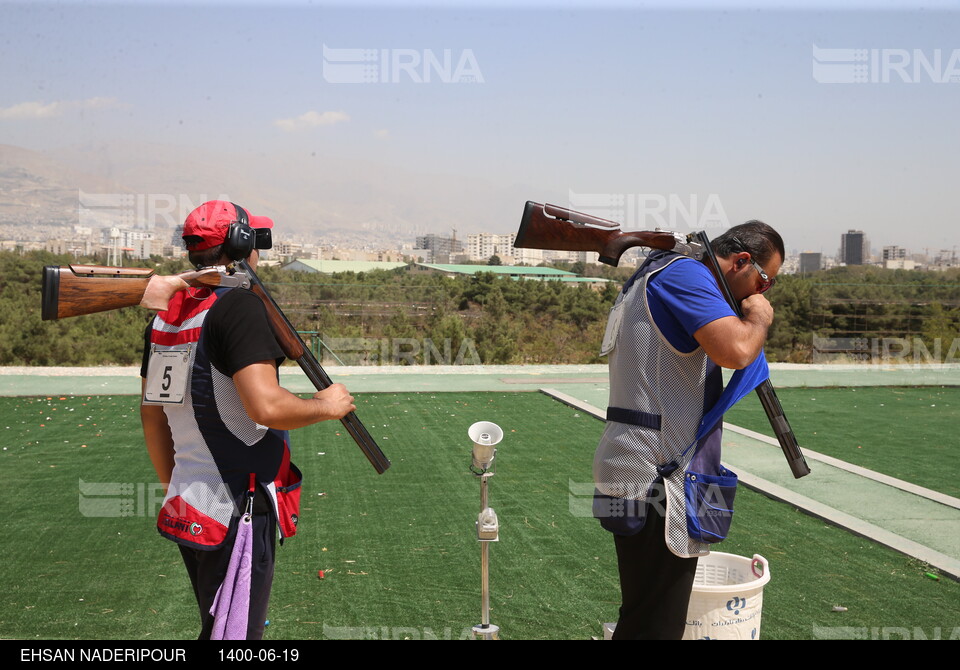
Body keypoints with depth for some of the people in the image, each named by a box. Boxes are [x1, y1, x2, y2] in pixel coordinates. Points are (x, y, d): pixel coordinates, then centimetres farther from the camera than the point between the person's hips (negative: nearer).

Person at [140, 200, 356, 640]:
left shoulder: (166, 316, 10)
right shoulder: (240, 306, -15)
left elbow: (152, 414, 16)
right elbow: (266, 406, -26)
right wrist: (325, 405, -8)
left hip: (185, 506, 9)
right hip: (236, 512, -9)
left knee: (216, 627, 22)